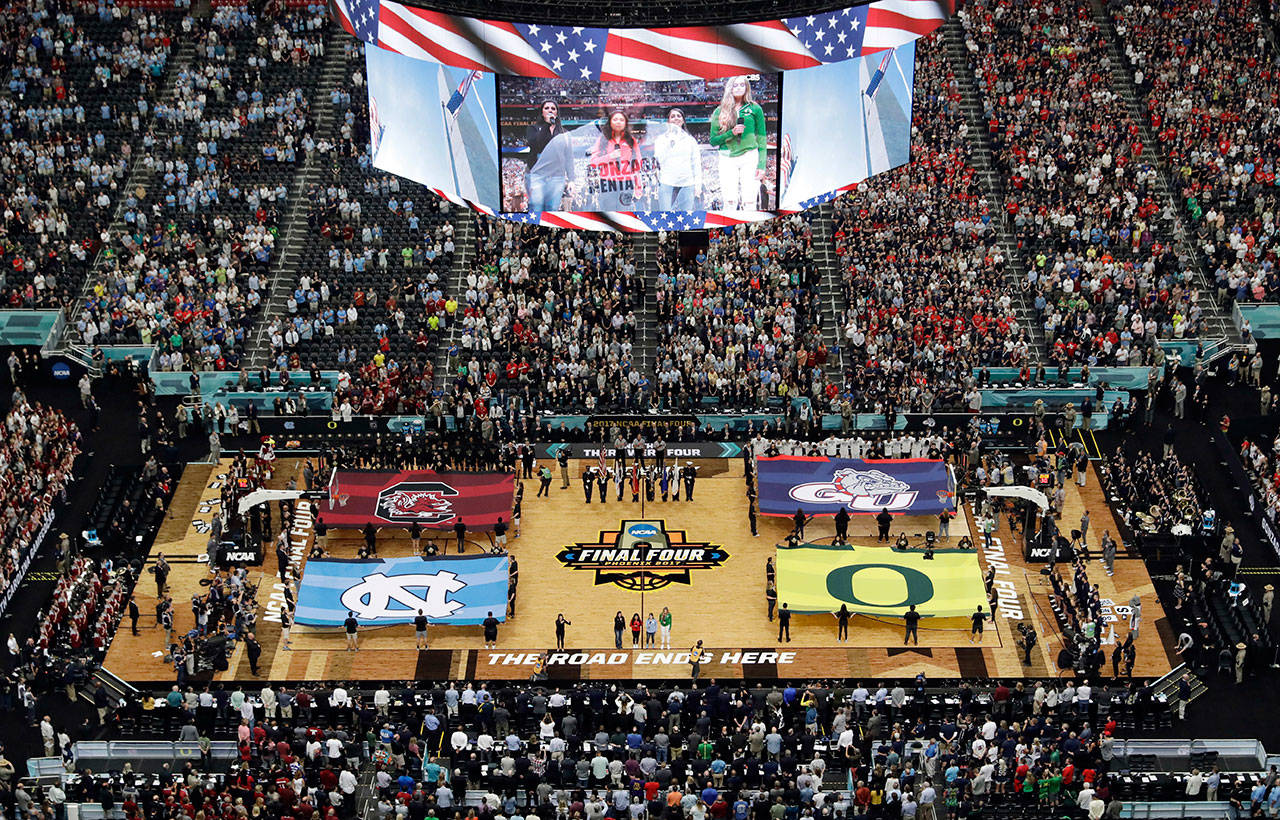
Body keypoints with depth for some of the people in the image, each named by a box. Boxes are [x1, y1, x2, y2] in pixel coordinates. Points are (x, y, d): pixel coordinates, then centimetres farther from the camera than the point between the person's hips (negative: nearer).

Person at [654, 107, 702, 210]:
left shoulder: (690, 140, 16)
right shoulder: (661, 139, 11)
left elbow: (696, 163, 13)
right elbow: (660, 159, -4)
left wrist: (698, 184, 4)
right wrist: (671, 140, -7)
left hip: (687, 184, 2)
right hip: (667, 183, -2)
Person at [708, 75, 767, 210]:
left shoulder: (755, 109, 8)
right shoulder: (720, 112, 10)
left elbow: (762, 138, 8)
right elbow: (713, 140, 8)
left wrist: (761, 165, -1)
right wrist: (731, 133, -9)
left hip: (750, 157, 0)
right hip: (727, 158, 1)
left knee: (749, 202, -7)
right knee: (729, 201, -7)